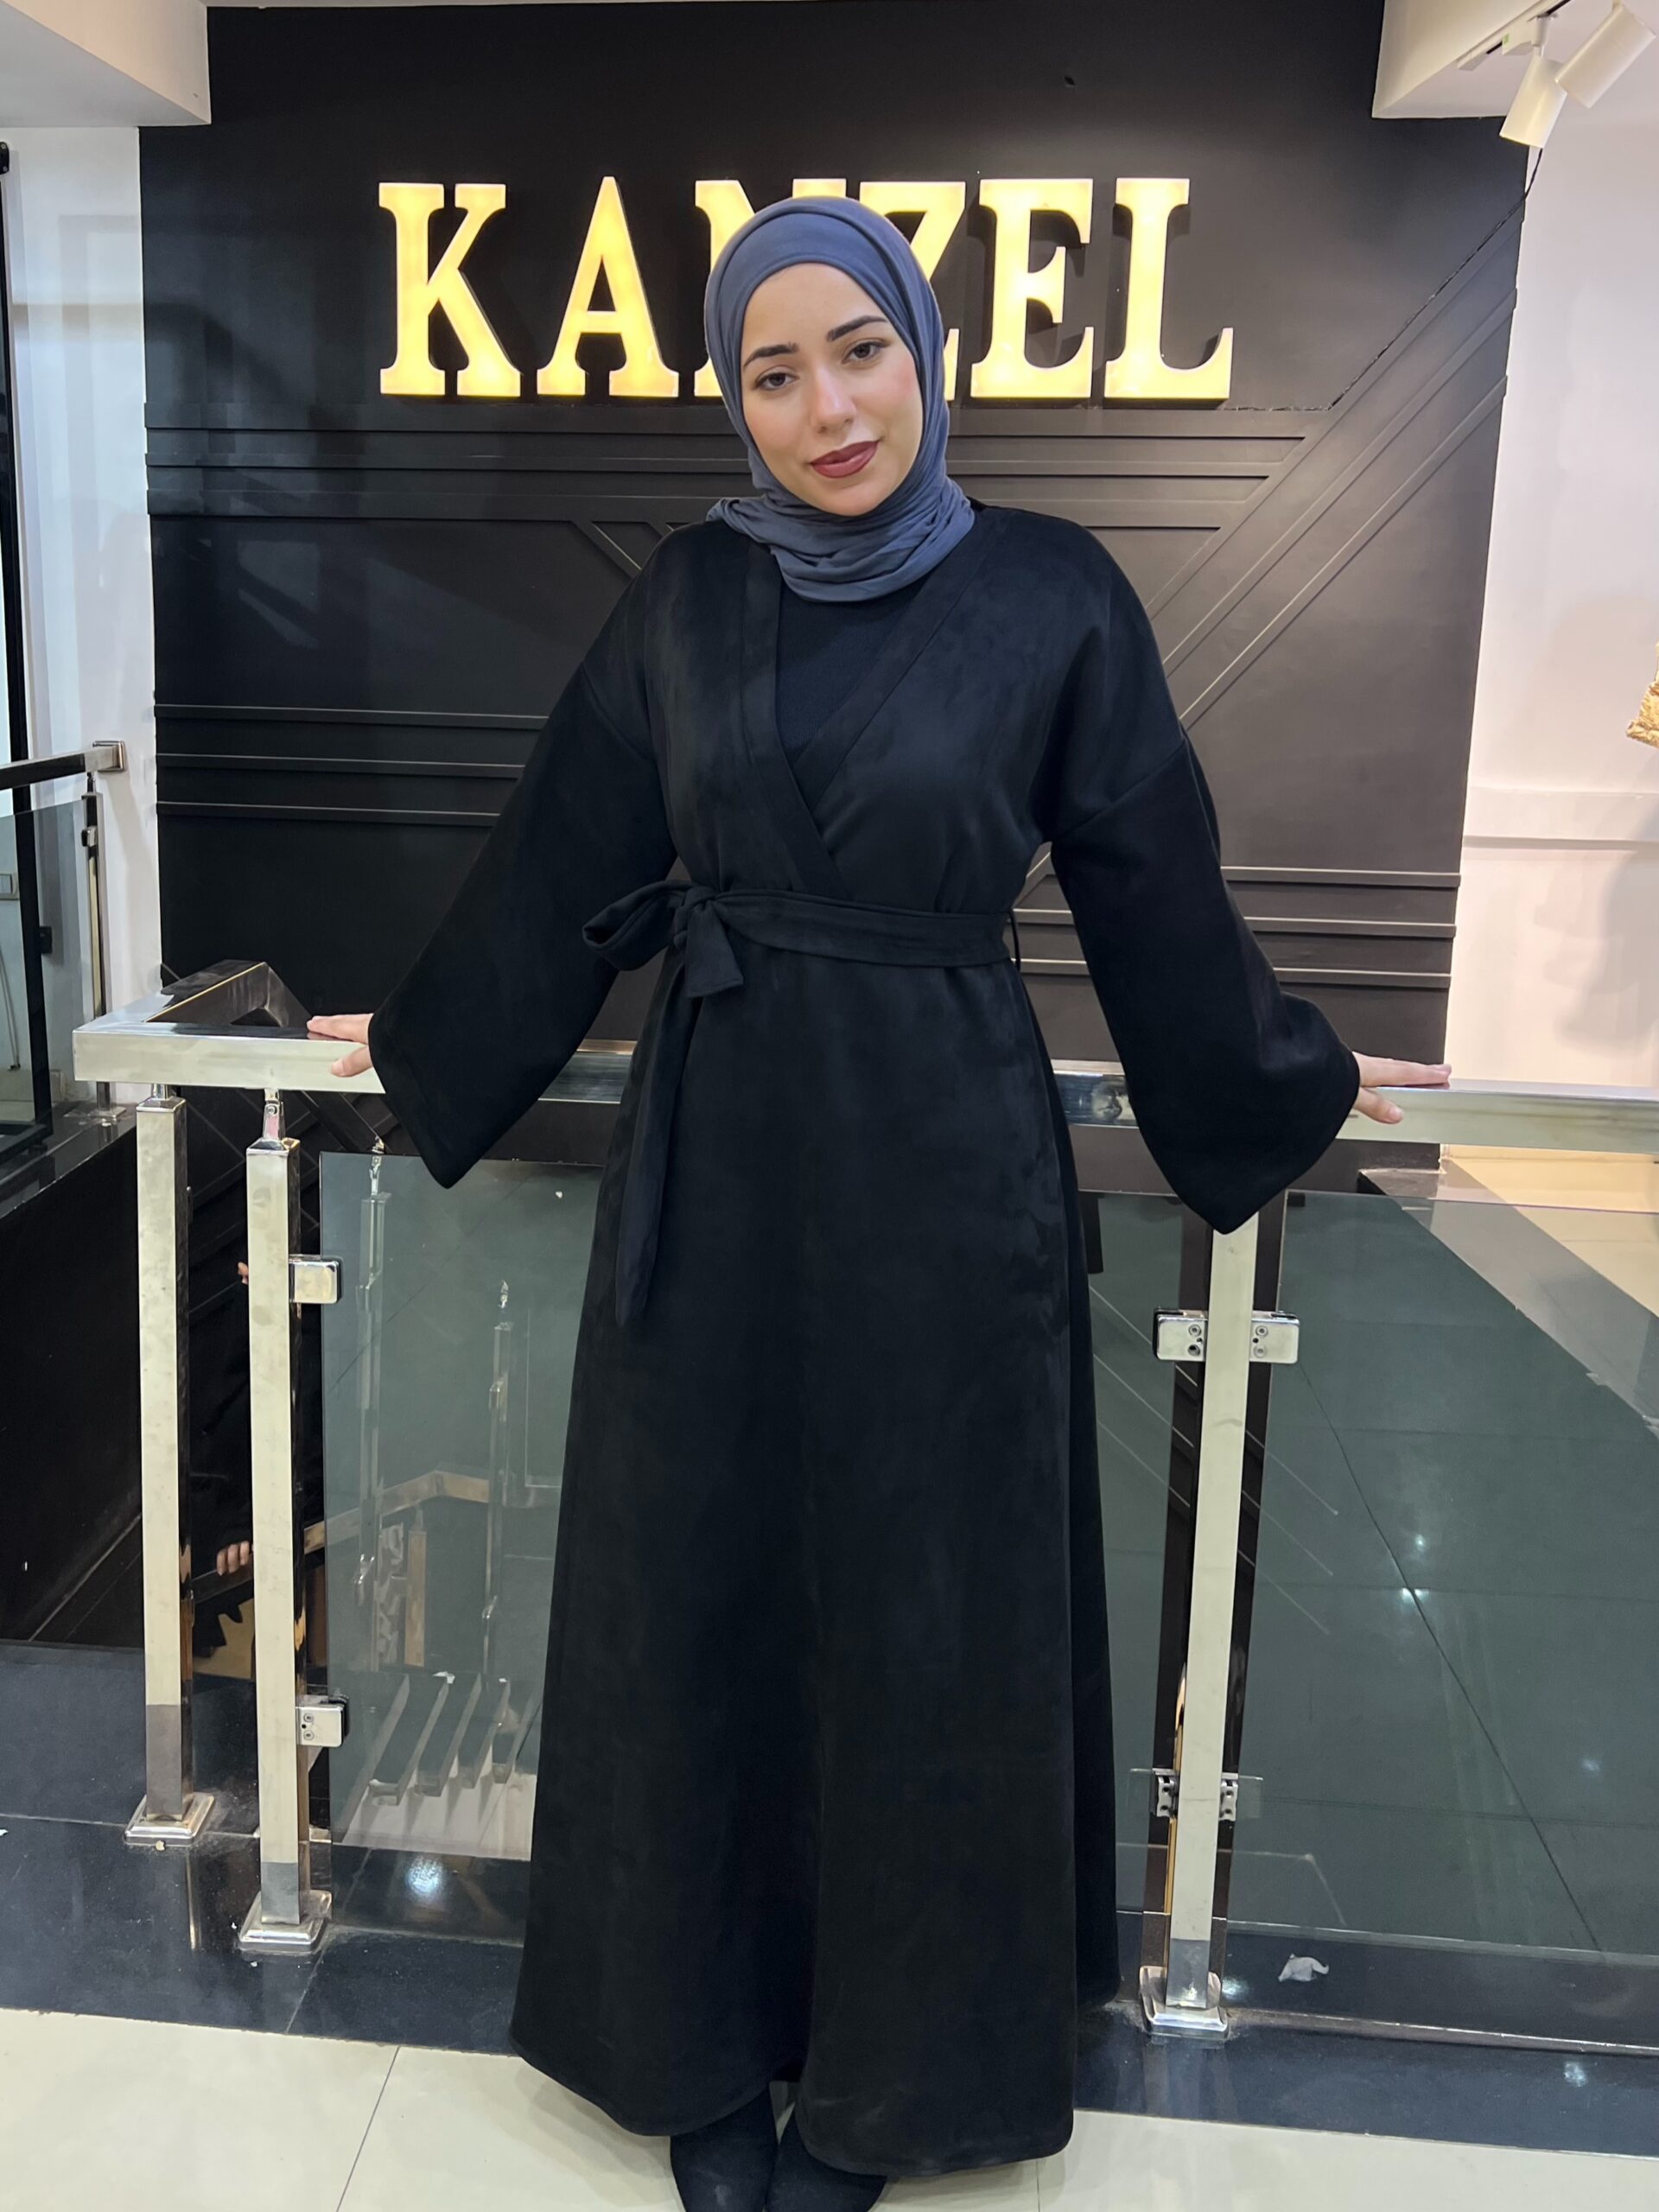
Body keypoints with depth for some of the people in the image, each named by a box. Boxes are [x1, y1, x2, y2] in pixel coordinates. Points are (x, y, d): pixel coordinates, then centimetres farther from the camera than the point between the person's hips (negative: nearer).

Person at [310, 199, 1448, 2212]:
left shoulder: (1052, 596, -4)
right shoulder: (688, 594, 3)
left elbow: (1155, 897, 5)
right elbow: (566, 865, 11)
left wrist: (1292, 1084, 12)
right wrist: (430, 1042, 18)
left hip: (941, 1170, -2)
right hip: (713, 1159, 3)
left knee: (925, 1613, 9)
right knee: (700, 1596, 10)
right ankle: (705, 2044, 32)